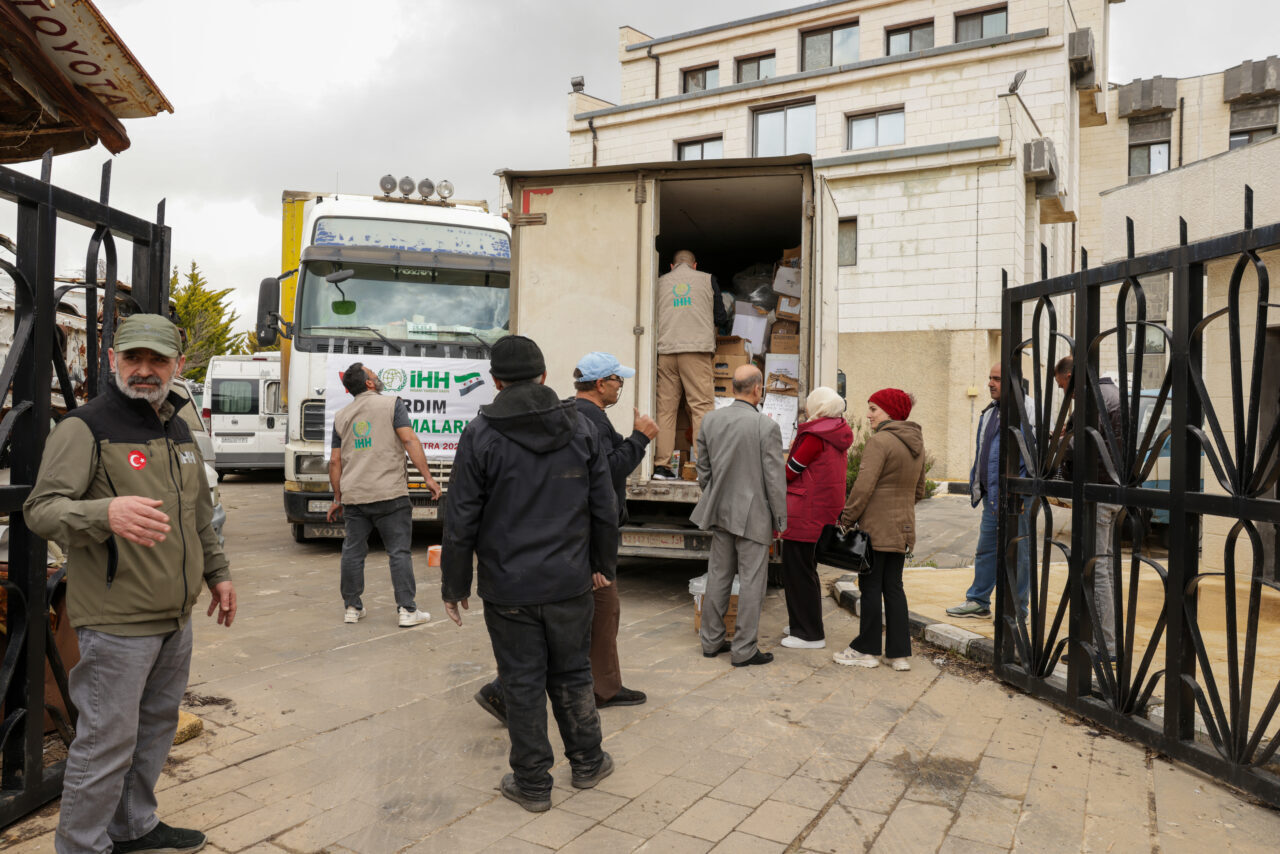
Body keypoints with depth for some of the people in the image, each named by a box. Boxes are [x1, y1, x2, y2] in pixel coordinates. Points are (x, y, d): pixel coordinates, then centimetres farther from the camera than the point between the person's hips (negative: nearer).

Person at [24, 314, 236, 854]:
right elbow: (41, 509, -19)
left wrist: (217, 572, 22)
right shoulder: (85, 427, -10)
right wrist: (105, 513, -38)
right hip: (117, 625, -8)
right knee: (106, 742, 0)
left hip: (176, 621, 8)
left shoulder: (177, 429, 13)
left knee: (155, 730, 19)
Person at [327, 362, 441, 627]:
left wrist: (337, 497, 21)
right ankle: (407, 610, 1)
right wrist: (428, 477, -12)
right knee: (399, 551, 0)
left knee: (353, 551, 13)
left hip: (353, 496, 5)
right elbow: (410, 440, -12)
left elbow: (335, 462, 14)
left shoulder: (341, 416, 14)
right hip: (390, 494, -5)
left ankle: (352, 607, 22)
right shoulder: (392, 404, -1)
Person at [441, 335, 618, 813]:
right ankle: (587, 762, 33)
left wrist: (455, 585, 2)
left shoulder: (481, 435, -9)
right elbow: (604, 508, 4)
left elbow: (462, 520, -8)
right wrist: (602, 564, 16)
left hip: (508, 588, -2)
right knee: (572, 675, 18)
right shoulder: (580, 428, 0)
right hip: (570, 582, 3)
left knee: (523, 683, 9)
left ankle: (532, 783, 23)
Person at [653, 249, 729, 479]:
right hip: (697, 348, -2)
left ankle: (661, 465, 2)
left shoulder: (661, 282, 15)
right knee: (702, 406, -4)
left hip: (666, 350, 2)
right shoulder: (707, 279, 12)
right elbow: (720, 318, 11)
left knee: (665, 408, 4)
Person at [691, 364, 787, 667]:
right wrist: (780, 519, -2)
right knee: (751, 581, 4)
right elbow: (775, 479, -12)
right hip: (753, 514, -5)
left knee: (718, 575, 15)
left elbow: (703, 470, 8)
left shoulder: (709, 420, 0)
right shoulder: (766, 426, -15)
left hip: (720, 511, 6)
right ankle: (744, 650, 12)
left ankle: (711, 641, 26)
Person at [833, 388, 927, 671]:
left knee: (871, 587, 2)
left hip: (876, 527, -8)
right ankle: (900, 653, 16)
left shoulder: (879, 441, -15)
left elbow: (863, 486, -21)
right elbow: (919, 489, 20)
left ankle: (866, 650, 12)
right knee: (894, 587, 12)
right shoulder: (916, 444, 12)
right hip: (902, 528, 8)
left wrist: (847, 519, -12)